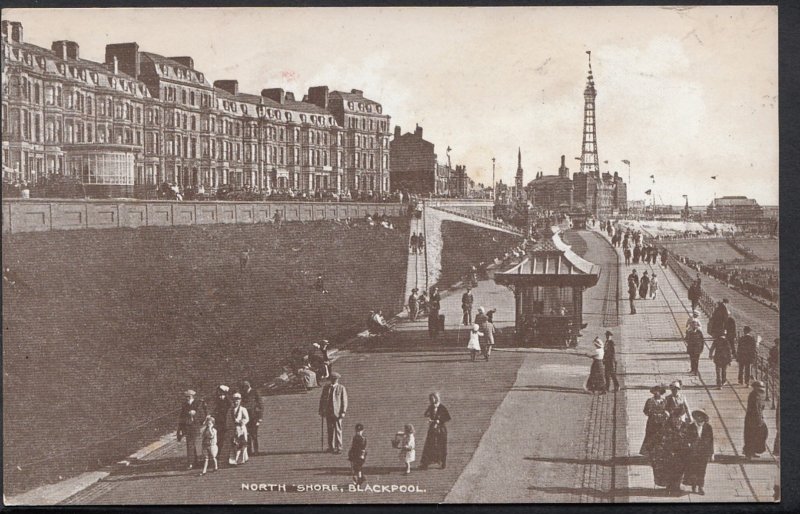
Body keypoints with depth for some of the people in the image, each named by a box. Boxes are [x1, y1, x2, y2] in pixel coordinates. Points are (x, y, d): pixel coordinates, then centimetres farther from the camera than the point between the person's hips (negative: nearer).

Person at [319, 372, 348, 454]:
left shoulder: (342, 388, -1)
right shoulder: (326, 387, 10)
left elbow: (344, 401, -3)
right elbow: (322, 399, 13)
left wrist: (343, 412, -10)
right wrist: (321, 410, 7)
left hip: (337, 412, -4)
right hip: (328, 412, 4)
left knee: (338, 430, -5)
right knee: (330, 430, 9)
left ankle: (339, 448, 0)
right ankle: (331, 447, 17)